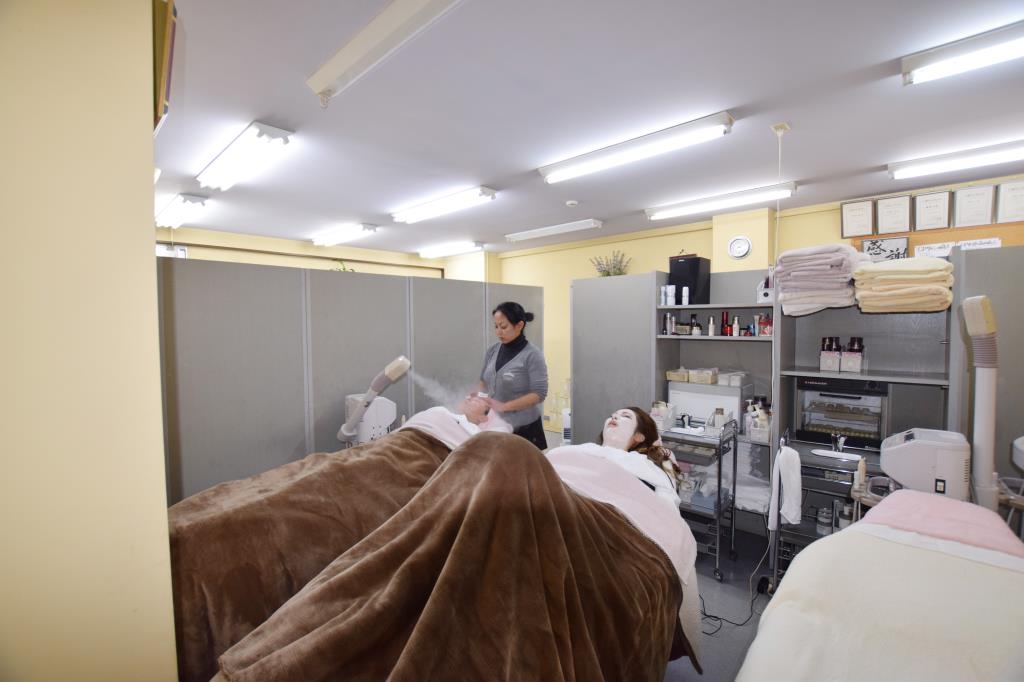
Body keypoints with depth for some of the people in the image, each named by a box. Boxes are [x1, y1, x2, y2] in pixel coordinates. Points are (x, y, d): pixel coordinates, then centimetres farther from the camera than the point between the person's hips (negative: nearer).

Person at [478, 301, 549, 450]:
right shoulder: (492, 351, 3)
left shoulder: (532, 355, -12)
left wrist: (503, 406, -22)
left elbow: (539, 394, -16)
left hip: (524, 429, -4)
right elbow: (484, 381, 16)